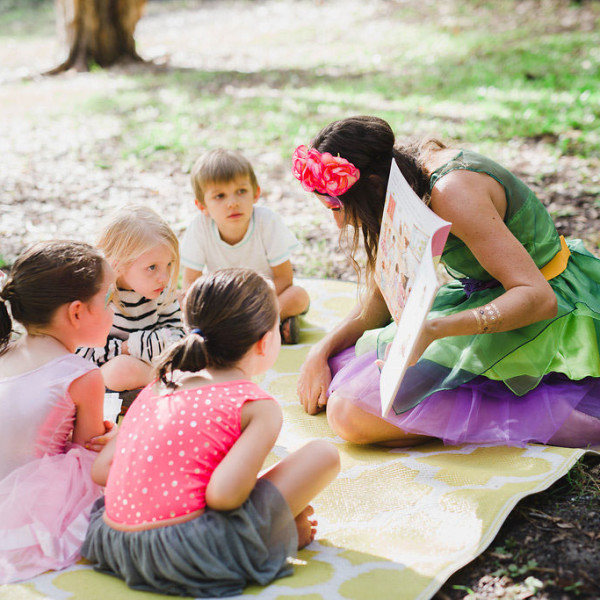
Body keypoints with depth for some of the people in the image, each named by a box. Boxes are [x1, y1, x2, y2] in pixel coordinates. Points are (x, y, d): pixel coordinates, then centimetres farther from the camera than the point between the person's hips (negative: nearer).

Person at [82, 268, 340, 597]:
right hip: (188, 553, -7)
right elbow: (222, 494, -18)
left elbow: (101, 468, 12)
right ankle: (285, 533, 19)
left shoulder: (158, 386, 15)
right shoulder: (259, 407, -4)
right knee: (323, 453, -3)